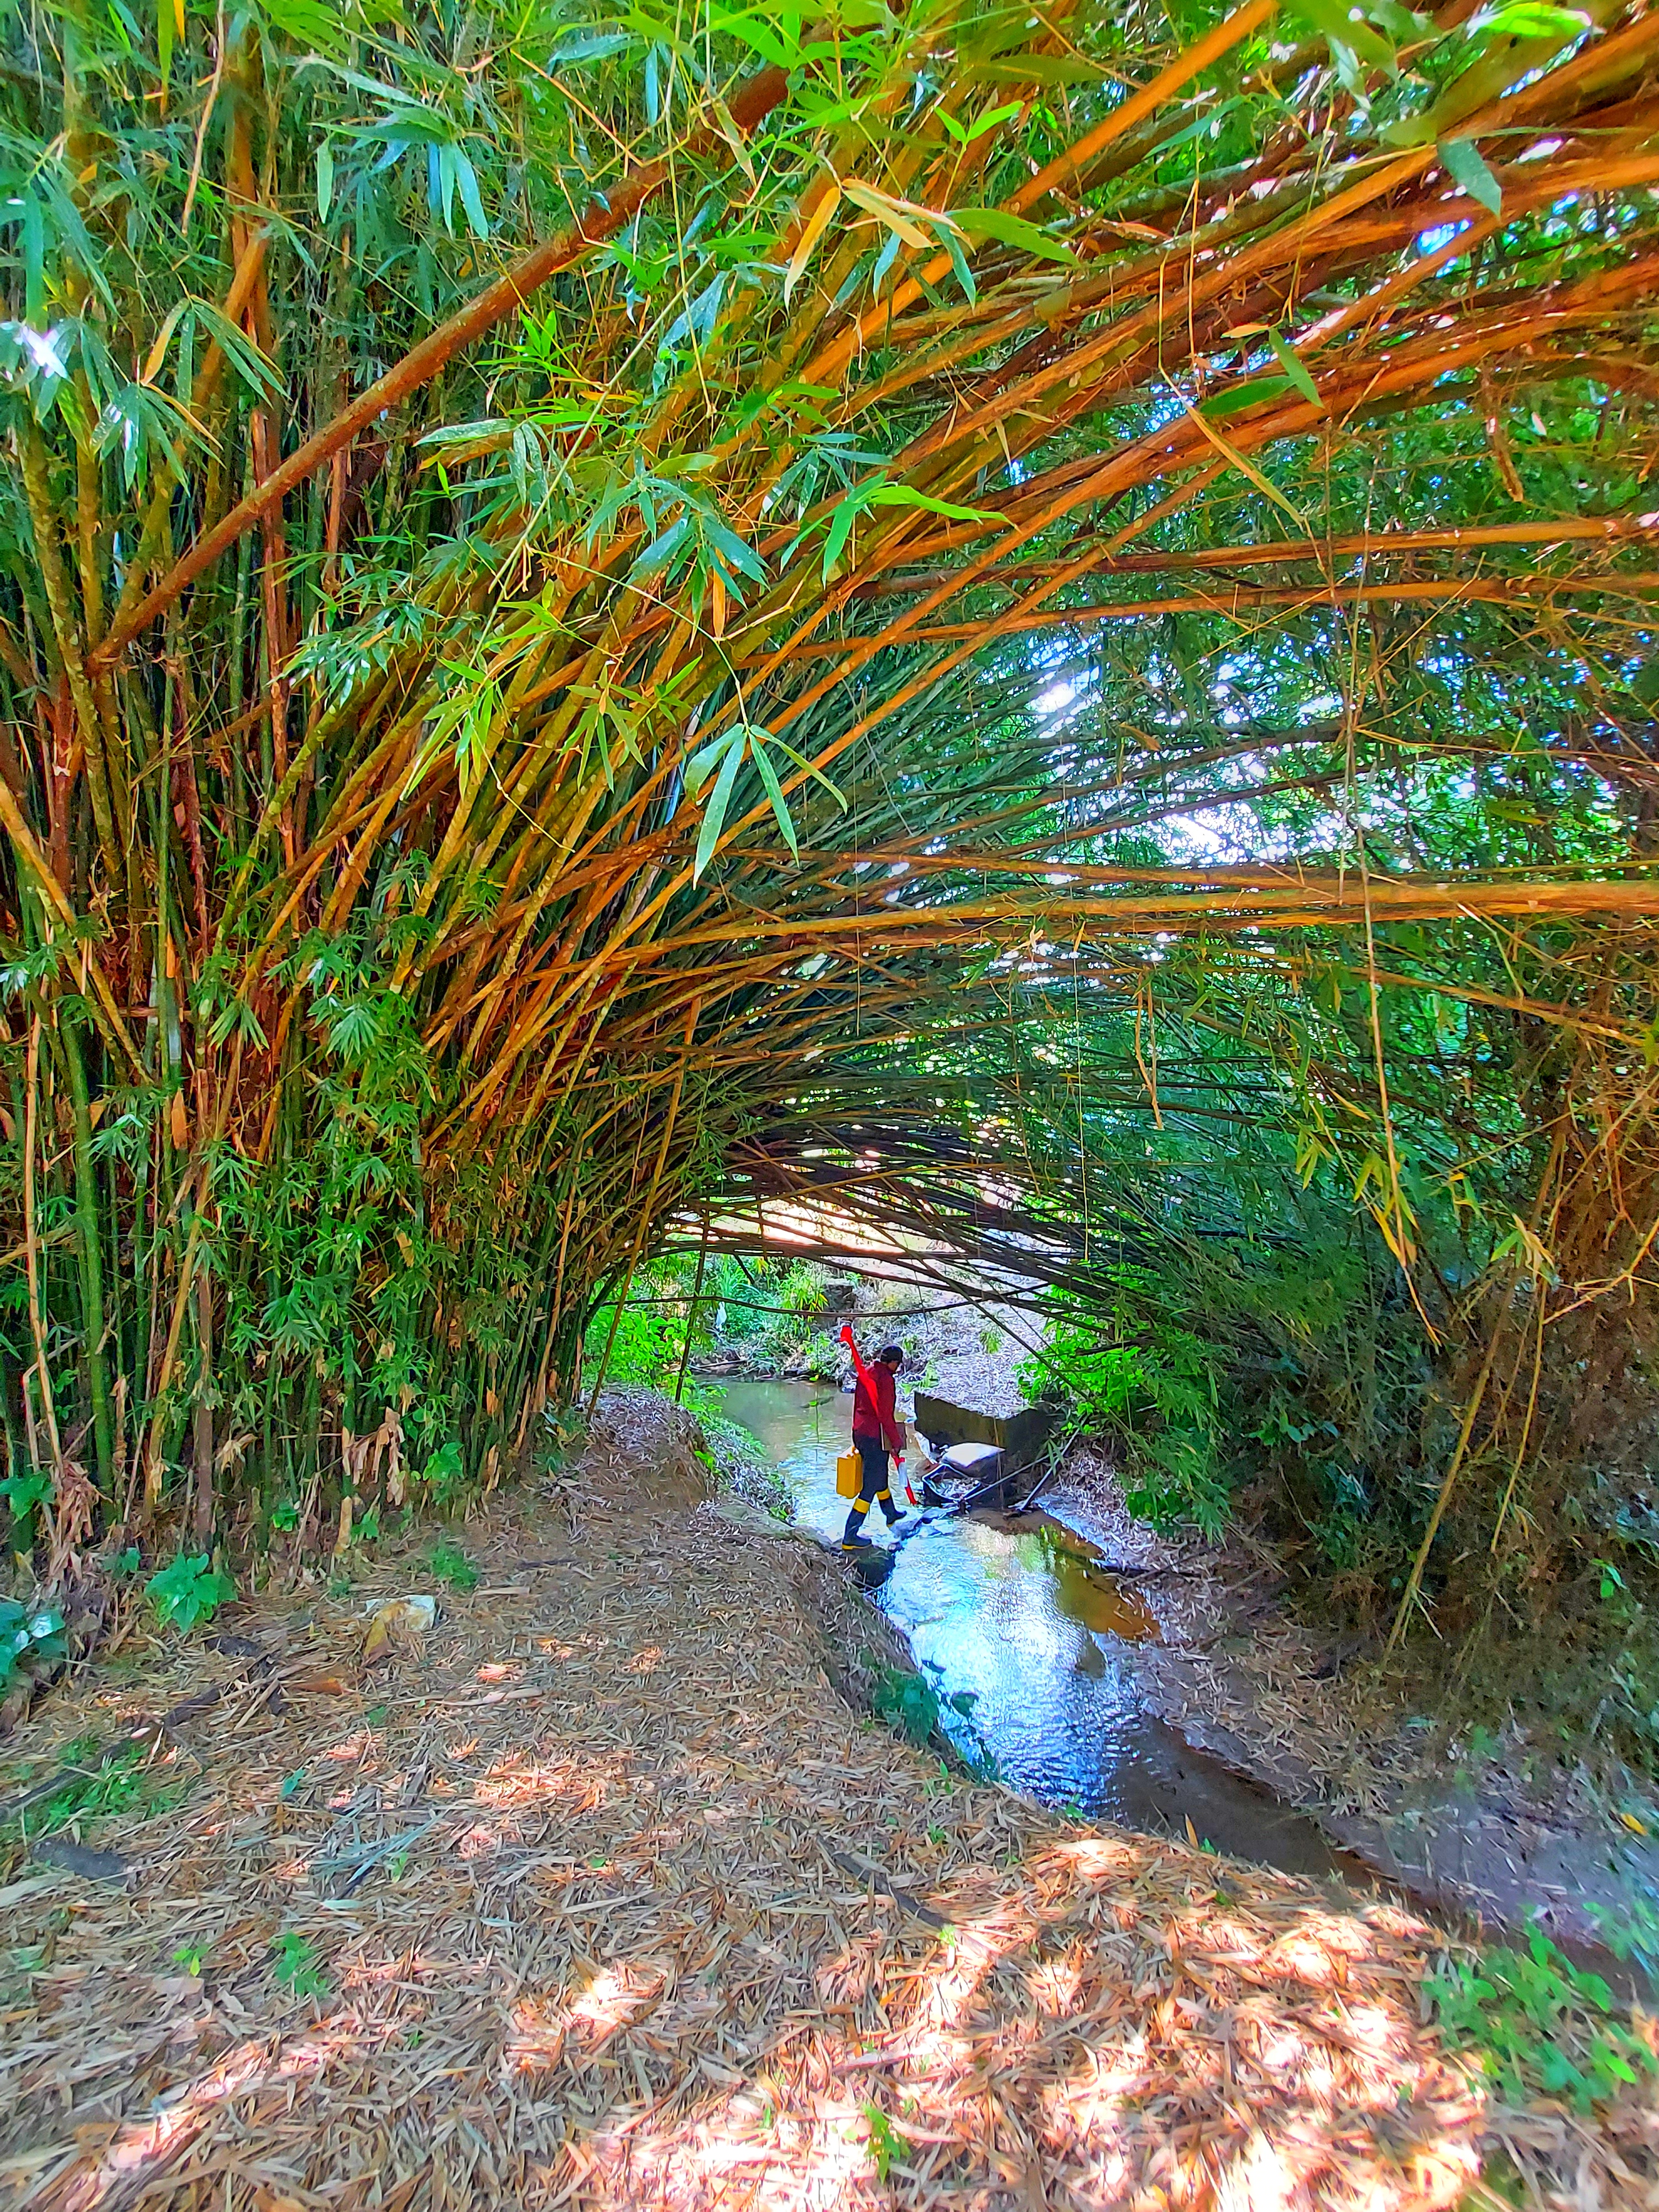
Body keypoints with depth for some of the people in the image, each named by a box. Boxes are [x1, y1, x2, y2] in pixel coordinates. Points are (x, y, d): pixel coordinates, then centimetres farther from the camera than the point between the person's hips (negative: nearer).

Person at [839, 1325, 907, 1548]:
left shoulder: (866, 1373, 9)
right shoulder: (885, 1379, -18)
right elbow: (885, 1415, -21)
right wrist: (896, 1441, -12)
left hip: (860, 1432, 9)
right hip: (876, 1438, -9)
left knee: (880, 1476, 27)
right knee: (871, 1485, -4)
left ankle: (891, 1515, 48)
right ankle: (850, 1537, -4)